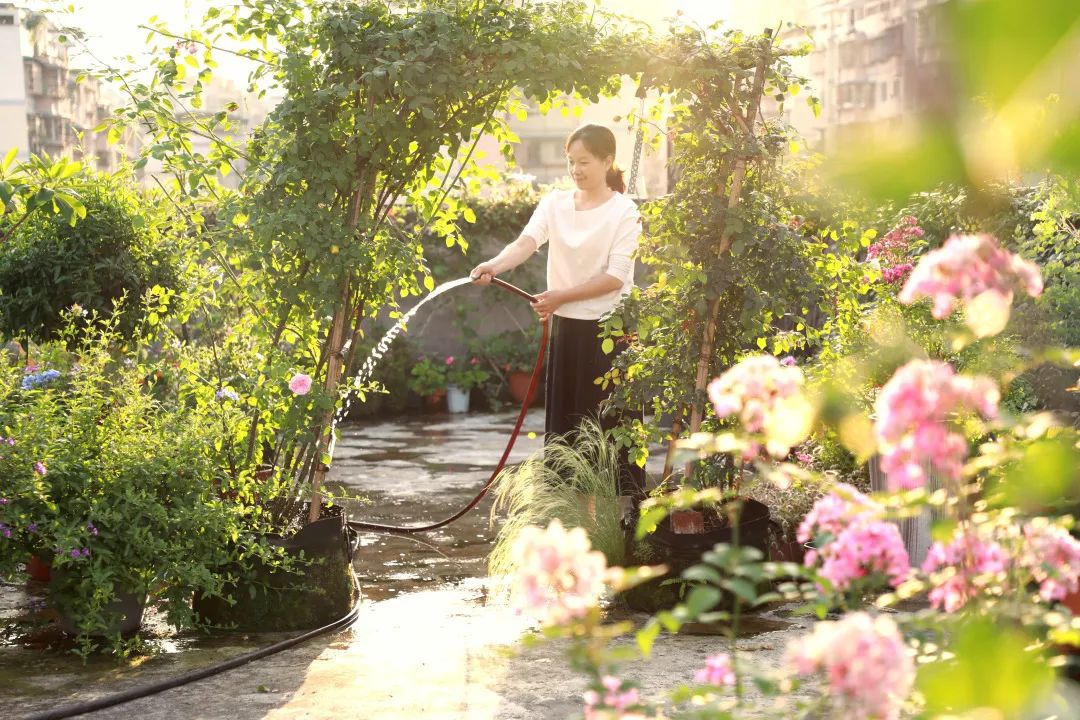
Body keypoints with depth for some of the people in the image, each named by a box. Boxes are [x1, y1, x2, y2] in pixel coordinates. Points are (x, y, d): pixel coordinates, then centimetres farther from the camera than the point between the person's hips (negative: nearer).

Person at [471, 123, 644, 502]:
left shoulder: (623, 211, -7)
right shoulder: (555, 203, 5)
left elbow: (616, 277, -15)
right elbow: (527, 242, -12)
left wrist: (562, 296, -21)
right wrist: (494, 265, -33)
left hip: (608, 328, -5)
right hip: (565, 325, 5)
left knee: (609, 418, -4)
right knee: (563, 418, 9)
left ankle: (624, 498, 2)